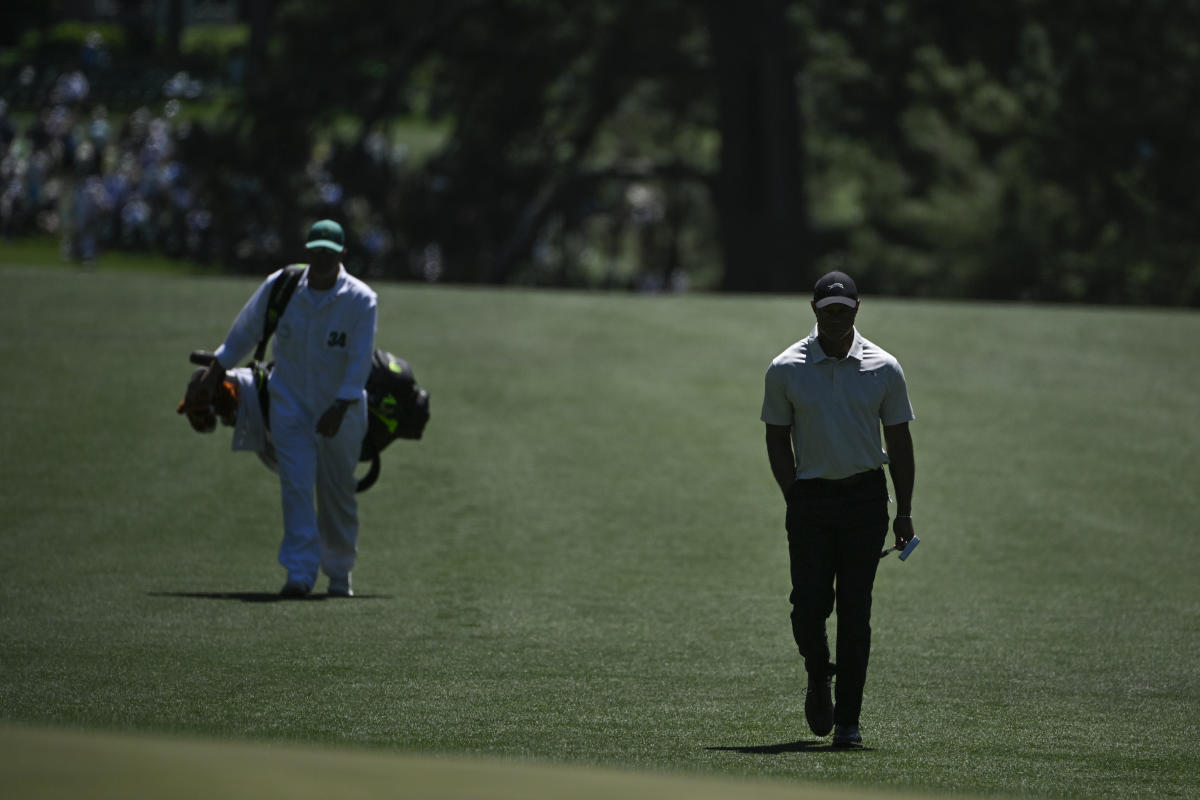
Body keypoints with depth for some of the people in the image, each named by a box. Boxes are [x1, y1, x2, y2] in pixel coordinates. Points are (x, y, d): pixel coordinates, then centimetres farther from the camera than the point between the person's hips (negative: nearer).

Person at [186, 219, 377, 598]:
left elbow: (360, 361, -16)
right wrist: (209, 379, 5)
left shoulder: (361, 300, -11)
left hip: (342, 411, -1)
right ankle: (300, 574, -21)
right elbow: (242, 336, 6)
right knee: (296, 486, -14)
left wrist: (339, 409, -27)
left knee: (338, 493, 7)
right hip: (290, 406, 1)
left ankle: (340, 573, 25)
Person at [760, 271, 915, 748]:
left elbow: (899, 441, 7)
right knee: (810, 601, -9)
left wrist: (905, 510, 5)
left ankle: (848, 721, 1)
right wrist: (794, 496, -4)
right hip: (809, 495, 0)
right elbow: (778, 438, 6)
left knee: (855, 609, -3)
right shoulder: (786, 369, -1)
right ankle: (818, 680, 21)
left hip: (866, 498, 0)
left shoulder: (883, 369, 1)